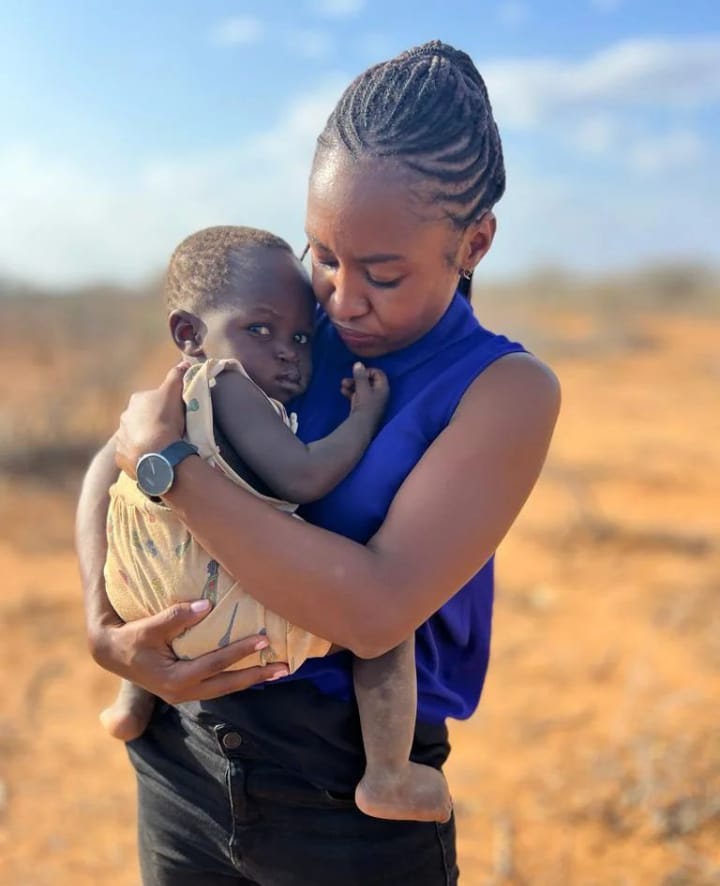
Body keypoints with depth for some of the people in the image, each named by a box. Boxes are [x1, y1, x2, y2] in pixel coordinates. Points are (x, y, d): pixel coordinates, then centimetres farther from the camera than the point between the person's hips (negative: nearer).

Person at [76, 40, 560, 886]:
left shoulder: (506, 390, -16)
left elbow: (375, 608, -27)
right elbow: (110, 464, 4)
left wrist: (168, 461, -21)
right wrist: (103, 627, -13)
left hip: (355, 803, -3)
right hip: (181, 758, 4)